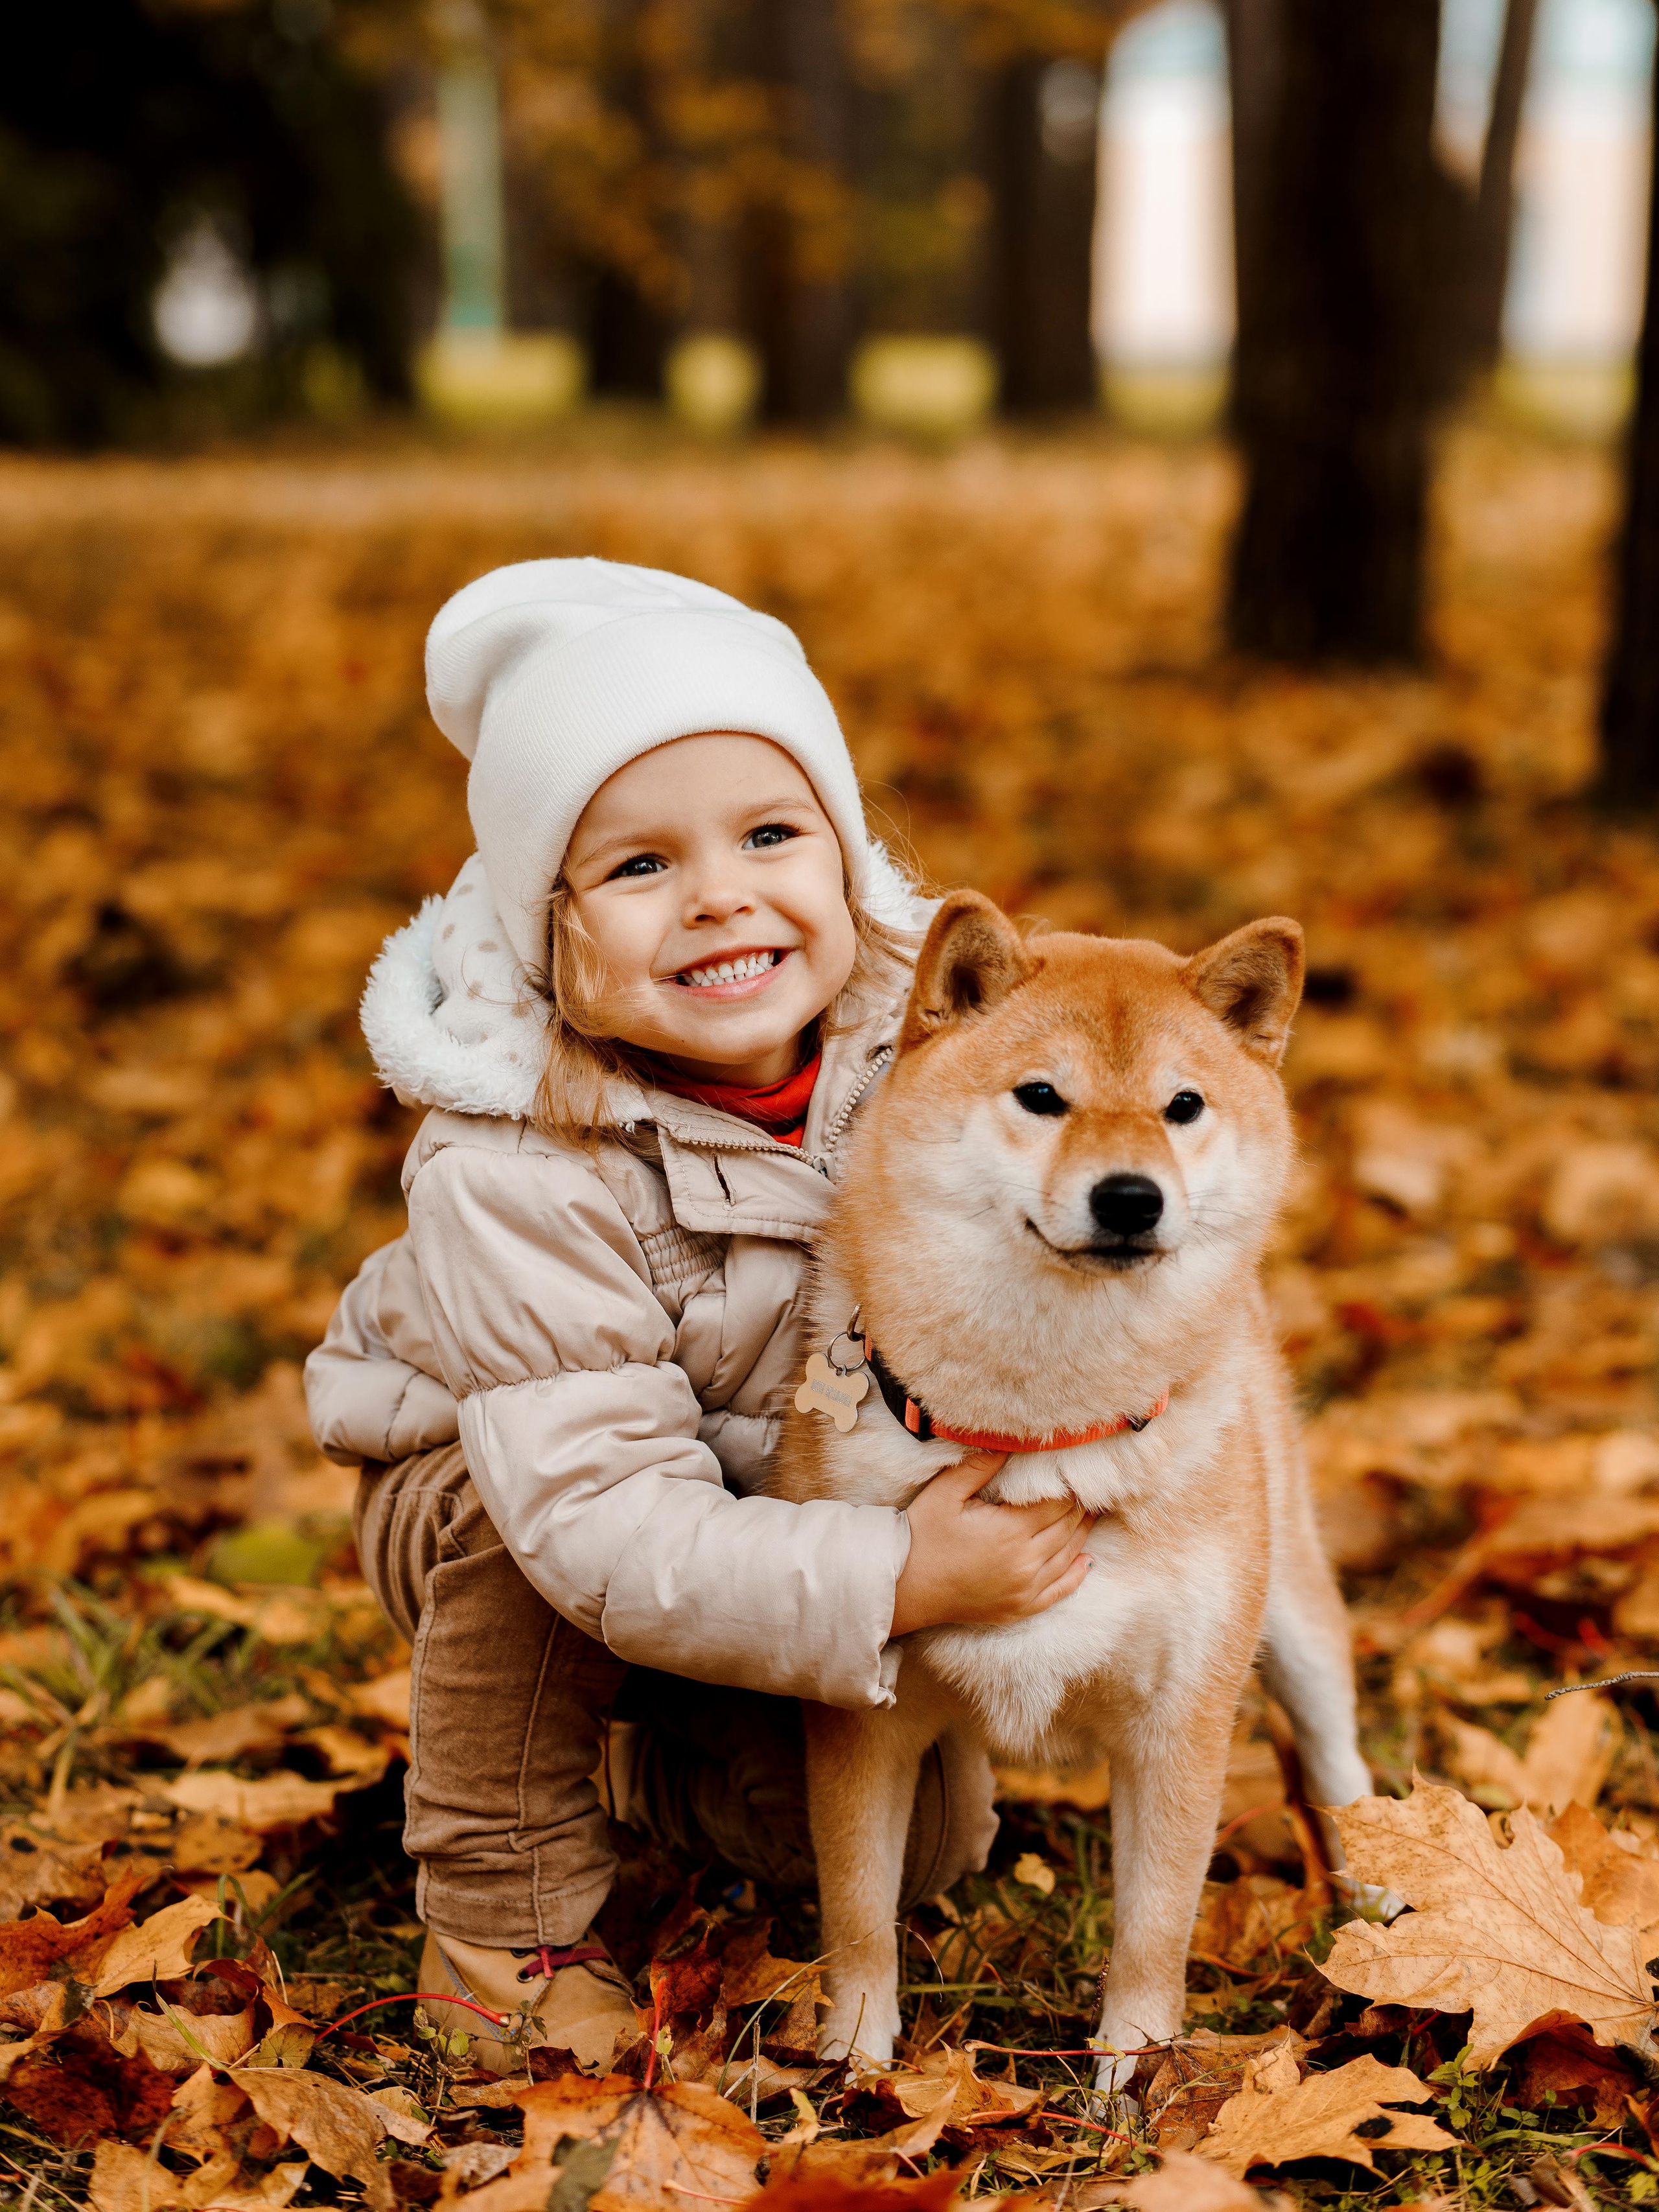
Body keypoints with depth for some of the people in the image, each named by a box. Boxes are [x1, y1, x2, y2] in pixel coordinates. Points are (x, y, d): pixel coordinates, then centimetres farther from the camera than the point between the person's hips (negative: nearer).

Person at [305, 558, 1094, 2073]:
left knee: (926, 1844, -2)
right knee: (521, 1529, -38)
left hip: (794, 1499, 5)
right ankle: (505, 1909, -12)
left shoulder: (908, 1028, -21)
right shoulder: (516, 1175, -37)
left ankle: (663, 1758, 29)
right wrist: (898, 1585, -48)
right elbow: (604, 1518, -41)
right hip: (477, 1488, -4)